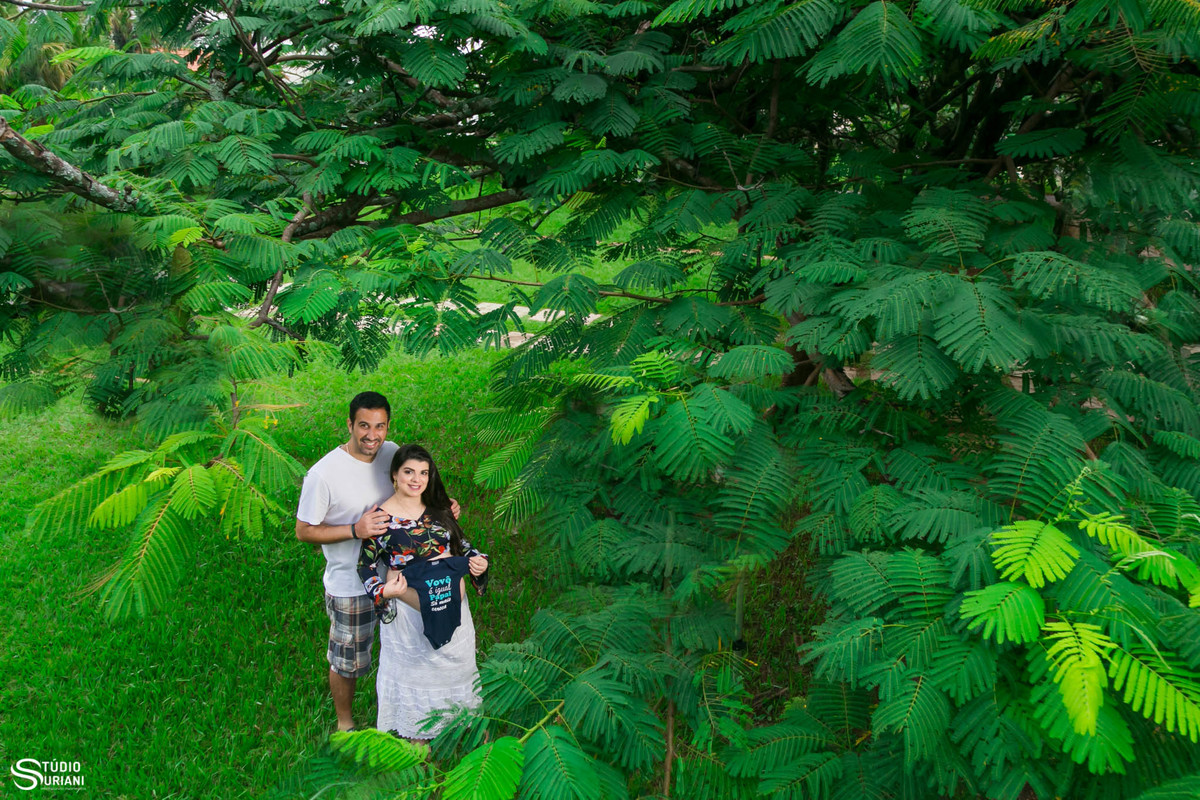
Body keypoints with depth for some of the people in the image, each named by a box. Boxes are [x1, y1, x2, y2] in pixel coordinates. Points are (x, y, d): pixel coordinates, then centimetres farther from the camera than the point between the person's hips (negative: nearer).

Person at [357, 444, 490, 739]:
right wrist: (384, 592, -26)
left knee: (454, 666, 19)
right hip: (410, 611, -5)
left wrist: (477, 560, -6)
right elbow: (366, 565, -9)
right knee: (412, 672, 11)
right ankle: (413, 735, 31)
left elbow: (460, 543, 14)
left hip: (453, 604, 5)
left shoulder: (438, 509, 2)